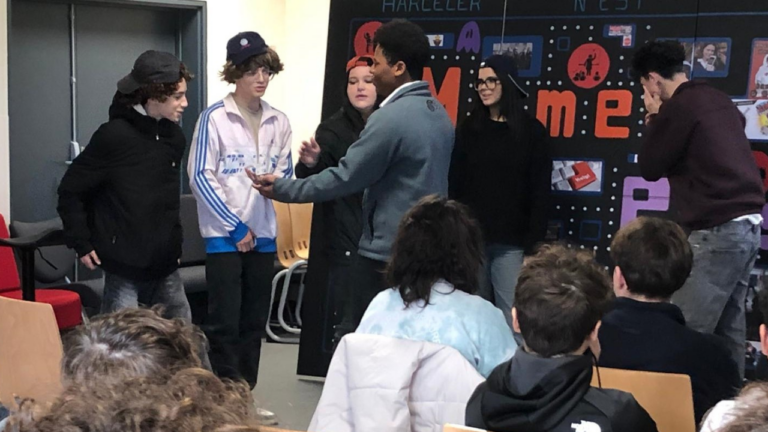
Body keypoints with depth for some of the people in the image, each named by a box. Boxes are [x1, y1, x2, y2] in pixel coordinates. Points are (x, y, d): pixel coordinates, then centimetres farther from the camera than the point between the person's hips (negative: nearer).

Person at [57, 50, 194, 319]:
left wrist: (174, 241, 14)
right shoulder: (114, 136, -14)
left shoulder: (174, 136, 5)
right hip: (124, 266, -7)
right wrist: (81, 243, -8)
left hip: (165, 264, 7)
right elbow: (71, 190, -8)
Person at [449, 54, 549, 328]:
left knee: (513, 317, -4)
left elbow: (539, 193, -1)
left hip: (511, 243, -2)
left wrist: (533, 244, -6)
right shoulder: (468, 129, 9)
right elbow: (455, 185, 6)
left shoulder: (531, 131, 2)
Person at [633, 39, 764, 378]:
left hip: (717, 230, -9)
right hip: (747, 224, 9)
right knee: (727, 330, 13)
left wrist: (654, 119, 9)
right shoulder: (719, 100, 16)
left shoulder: (679, 107, -10)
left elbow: (650, 168, -3)